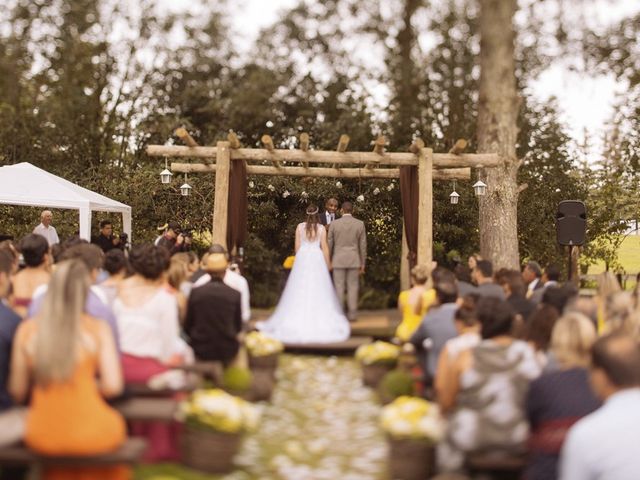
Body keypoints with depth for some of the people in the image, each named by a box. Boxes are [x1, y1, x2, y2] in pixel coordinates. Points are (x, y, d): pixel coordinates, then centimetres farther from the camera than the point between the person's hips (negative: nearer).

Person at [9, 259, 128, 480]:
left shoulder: (26, 330, -4)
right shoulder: (99, 329, -9)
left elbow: (17, 391, 3)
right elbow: (113, 386, -11)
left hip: (41, 436, 2)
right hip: (91, 435, -2)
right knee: (116, 422, 29)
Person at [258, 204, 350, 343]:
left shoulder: (300, 227, 1)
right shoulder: (321, 228, -2)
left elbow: (297, 246, 3)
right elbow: (324, 247, -2)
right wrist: (328, 263, 7)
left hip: (302, 258, 1)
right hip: (317, 258, -1)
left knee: (300, 289, 5)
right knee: (318, 289, 4)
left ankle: (299, 318, 6)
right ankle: (318, 319, 5)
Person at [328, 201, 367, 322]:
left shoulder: (334, 224, -3)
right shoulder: (360, 224, -2)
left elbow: (329, 244, 1)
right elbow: (363, 245, 0)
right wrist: (362, 263, 7)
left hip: (338, 260, -1)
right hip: (354, 260, 1)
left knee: (339, 288, 3)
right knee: (353, 287, 4)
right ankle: (352, 314, 3)